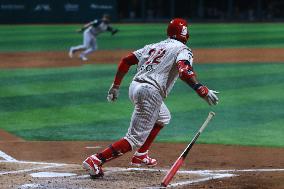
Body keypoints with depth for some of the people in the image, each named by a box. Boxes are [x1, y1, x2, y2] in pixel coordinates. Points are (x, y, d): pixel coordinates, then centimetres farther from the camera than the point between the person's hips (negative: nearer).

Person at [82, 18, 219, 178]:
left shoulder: (153, 46, 21)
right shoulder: (183, 49, 1)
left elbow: (126, 61, 16)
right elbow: (184, 71, -21)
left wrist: (116, 86, 22)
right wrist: (203, 91, -27)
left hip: (135, 87, 9)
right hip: (150, 92, -9)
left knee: (163, 118, 34)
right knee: (136, 139, -10)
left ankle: (140, 156, 33)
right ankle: (96, 160, -22)